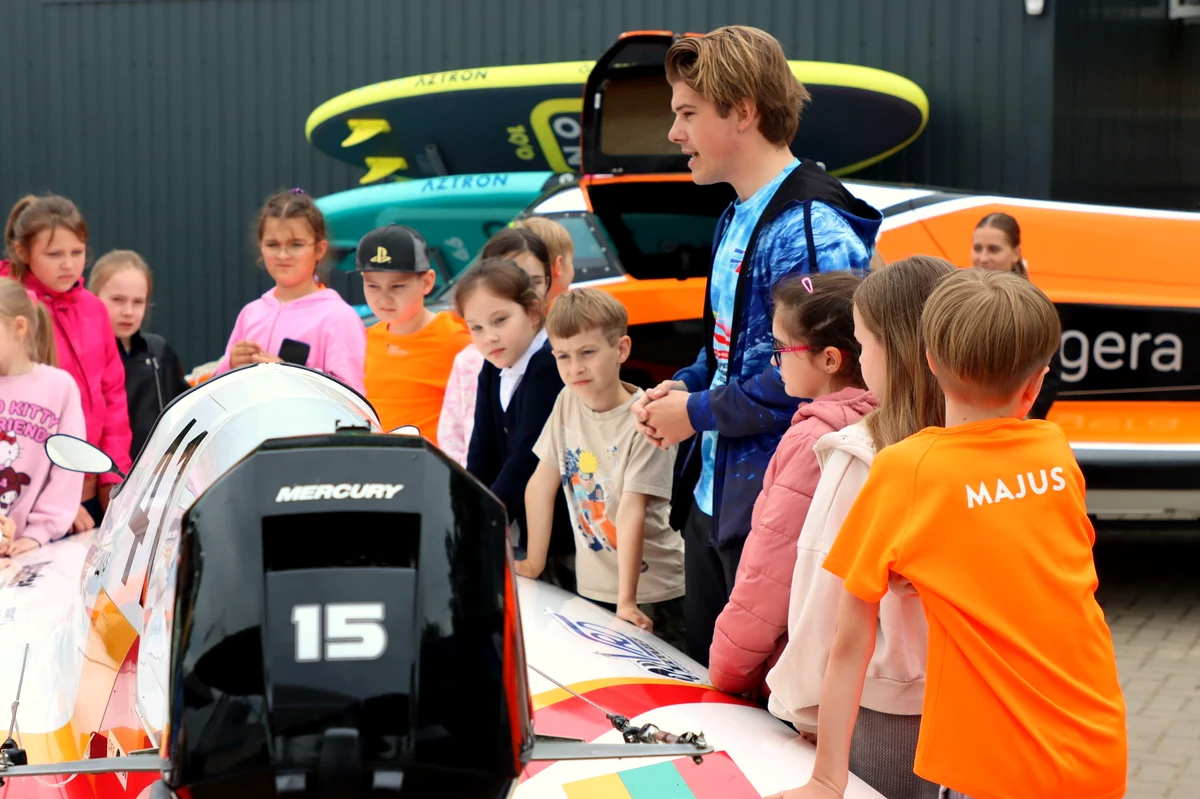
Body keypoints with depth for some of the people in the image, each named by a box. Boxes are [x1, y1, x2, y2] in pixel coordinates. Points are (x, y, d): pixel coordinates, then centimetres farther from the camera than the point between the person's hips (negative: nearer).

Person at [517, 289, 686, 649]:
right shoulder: (568, 403, 1)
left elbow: (631, 510, -23)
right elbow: (543, 483, 6)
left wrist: (627, 600, -26)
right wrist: (533, 563, 6)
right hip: (591, 590, 5)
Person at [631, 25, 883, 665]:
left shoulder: (811, 229, -19)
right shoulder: (736, 219, 14)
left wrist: (697, 413, -16)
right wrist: (682, 387, 5)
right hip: (712, 498, 10)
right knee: (706, 678, 18)